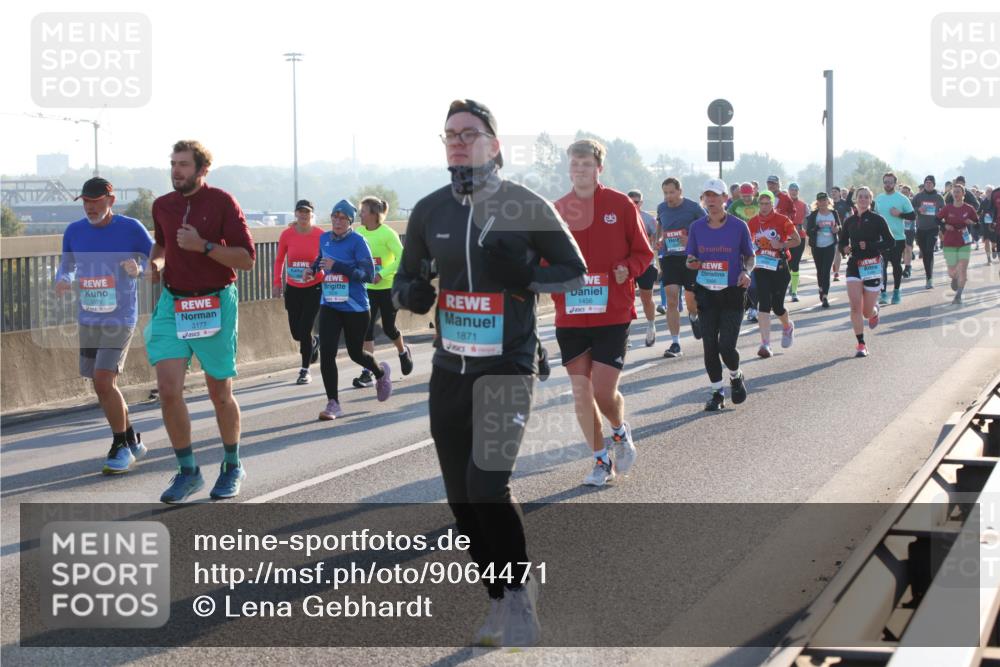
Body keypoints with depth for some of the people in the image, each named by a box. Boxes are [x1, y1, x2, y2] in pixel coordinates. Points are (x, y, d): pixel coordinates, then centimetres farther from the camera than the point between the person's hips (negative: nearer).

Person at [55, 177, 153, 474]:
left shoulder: (131, 229, -8)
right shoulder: (74, 232, 4)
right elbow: (67, 266, 18)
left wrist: (138, 268, -22)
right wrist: (62, 281, -5)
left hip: (120, 319, -5)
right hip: (88, 320, 5)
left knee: (103, 382, -15)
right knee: (102, 386, 10)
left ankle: (121, 447, 1)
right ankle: (132, 443, 28)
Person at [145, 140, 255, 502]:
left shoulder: (222, 202, -7)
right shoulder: (162, 206, 7)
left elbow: (246, 259, -11)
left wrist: (204, 245, -22)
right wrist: (155, 262, 8)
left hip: (215, 305, -3)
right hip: (172, 303, 4)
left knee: (220, 393, 7)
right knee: (168, 389, -10)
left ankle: (232, 466, 27)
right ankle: (187, 471, 3)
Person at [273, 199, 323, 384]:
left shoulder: (320, 235, -10)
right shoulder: (287, 234, -5)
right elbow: (279, 259, 6)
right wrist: (277, 282, 0)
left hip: (314, 288, -3)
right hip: (293, 289, 3)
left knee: (305, 330, -9)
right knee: (296, 332, 7)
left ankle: (305, 371, 6)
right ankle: (314, 342, 43)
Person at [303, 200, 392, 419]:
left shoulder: (357, 241, -12)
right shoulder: (324, 238, 4)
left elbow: (368, 275, -18)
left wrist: (337, 266, -26)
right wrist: (313, 268, 7)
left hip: (355, 308, -4)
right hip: (329, 306, 4)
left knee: (356, 353, 12)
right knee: (326, 353, -11)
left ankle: (381, 373, 46)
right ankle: (333, 404, -3)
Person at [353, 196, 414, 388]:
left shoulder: (387, 233, -15)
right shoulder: (359, 233, 1)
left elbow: (401, 259, -18)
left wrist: (381, 274, -25)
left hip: (388, 288, -4)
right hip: (367, 289, 4)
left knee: (388, 328, 8)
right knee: (367, 328, -6)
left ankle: (403, 351, 41)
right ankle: (368, 372, -4)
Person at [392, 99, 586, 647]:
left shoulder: (526, 207, -6)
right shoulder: (429, 211, 5)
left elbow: (574, 271, 1)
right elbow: (405, 278, 16)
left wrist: (526, 274, -18)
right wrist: (411, 292, -8)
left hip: (507, 369, -5)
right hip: (449, 370, 5)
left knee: (487, 485, -18)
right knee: (461, 497, 8)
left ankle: (520, 594, 2)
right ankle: (500, 604, 24)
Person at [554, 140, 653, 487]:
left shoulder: (620, 204, -1)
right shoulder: (557, 210, 6)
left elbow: (643, 252, 4)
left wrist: (628, 269, -15)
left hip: (612, 315, -3)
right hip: (570, 316, 3)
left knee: (604, 392, -8)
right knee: (581, 391, 4)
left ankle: (621, 432, 25)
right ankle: (601, 460, 18)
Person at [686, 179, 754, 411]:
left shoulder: (738, 226, -4)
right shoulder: (697, 227, 3)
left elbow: (750, 256, 6)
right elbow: (691, 260, 10)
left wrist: (746, 271, -15)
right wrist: (692, 263, -13)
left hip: (732, 293, -3)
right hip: (706, 293, 3)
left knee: (726, 346, -11)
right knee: (710, 346, 3)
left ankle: (736, 377, 21)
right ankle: (717, 393, 18)